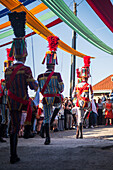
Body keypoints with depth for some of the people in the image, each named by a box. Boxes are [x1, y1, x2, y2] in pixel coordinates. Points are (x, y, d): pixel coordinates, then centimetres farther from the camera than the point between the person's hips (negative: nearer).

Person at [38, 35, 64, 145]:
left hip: (46, 99, 2)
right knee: (58, 106, 35)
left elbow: (40, 90, 10)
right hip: (55, 98, -2)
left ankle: (47, 137, 3)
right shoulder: (57, 75, -11)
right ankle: (51, 122, 19)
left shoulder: (40, 77, 0)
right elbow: (61, 88, -8)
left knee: (46, 118, 9)